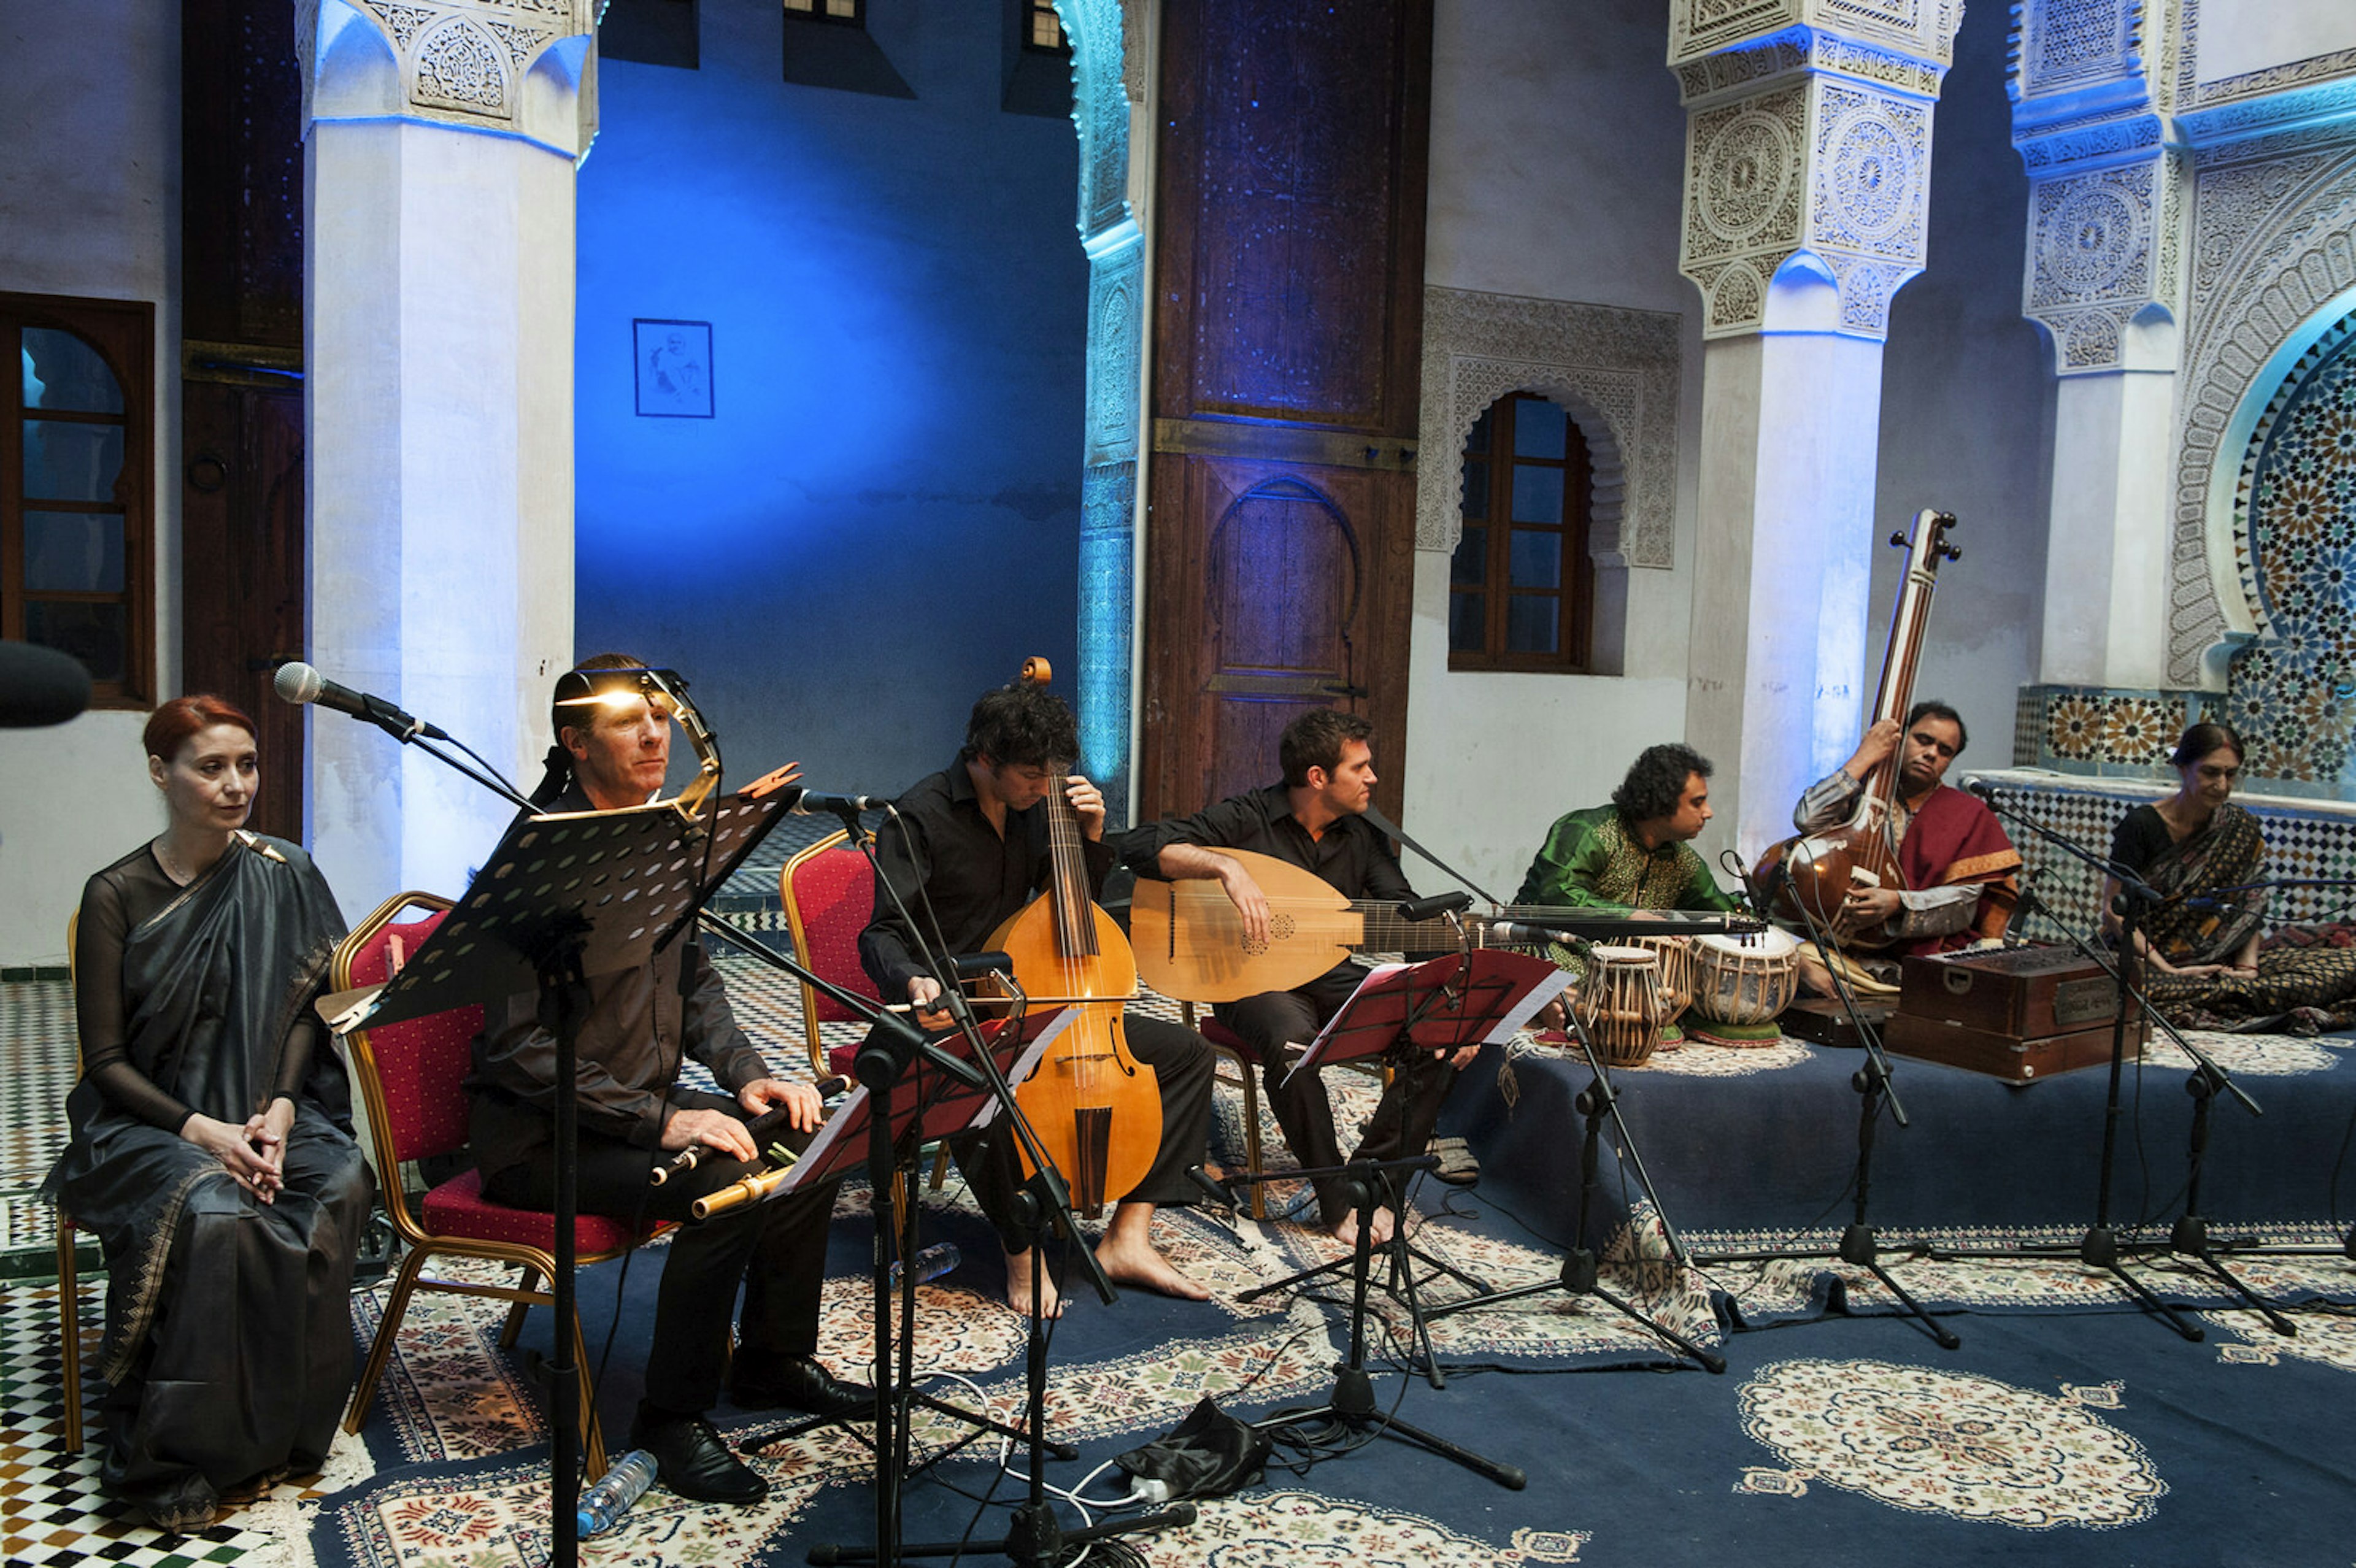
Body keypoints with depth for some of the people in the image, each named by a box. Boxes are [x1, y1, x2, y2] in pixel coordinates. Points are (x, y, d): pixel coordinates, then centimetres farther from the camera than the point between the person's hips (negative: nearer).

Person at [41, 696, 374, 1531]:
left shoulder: (282, 877, 2)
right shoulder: (117, 895, -5)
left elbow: (304, 1012, 2)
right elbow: (104, 1059, -6)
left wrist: (280, 1108, -15)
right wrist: (199, 1130, -20)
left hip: (263, 1110, 2)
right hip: (146, 1119, -2)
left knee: (339, 1184, -28)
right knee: (211, 1212, -33)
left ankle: (277, 1434, -12)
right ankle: (179, 1462, -16)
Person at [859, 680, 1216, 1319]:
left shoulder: (1030, 807, 7)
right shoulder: (920, 817, -14)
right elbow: (883, 937, -18)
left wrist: (1091, 834, -2)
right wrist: (914, 982, -41)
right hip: (949, 1019, -7)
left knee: (1187, 1052, -1)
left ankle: (1128, 1238, -2)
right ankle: (1021, 1252, -15)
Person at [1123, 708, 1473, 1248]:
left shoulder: (1361, 833, 4)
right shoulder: (1248, 818, -12)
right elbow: (1143, 846, -23)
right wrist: (1225, 865, -38)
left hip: (1331, 977, 6)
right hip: (1254, 981, -5)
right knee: (1293, 1042, -38)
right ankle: (1338, 1201, -18)